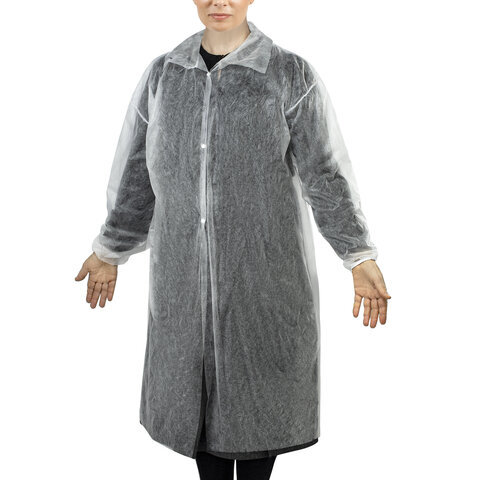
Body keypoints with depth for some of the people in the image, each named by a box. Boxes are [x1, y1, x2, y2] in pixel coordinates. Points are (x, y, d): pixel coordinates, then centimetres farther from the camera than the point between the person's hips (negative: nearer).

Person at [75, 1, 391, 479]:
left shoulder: (292, 75, -6)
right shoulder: (162, 75, 3)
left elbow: (326, 171, -7)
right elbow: (139, 171, 9)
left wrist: (361, 258, -13)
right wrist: (110, 250, 13)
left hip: (266, 264, -2)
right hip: (186, 269, 3)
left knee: (259, 386, 9)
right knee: (195, 382, 12)